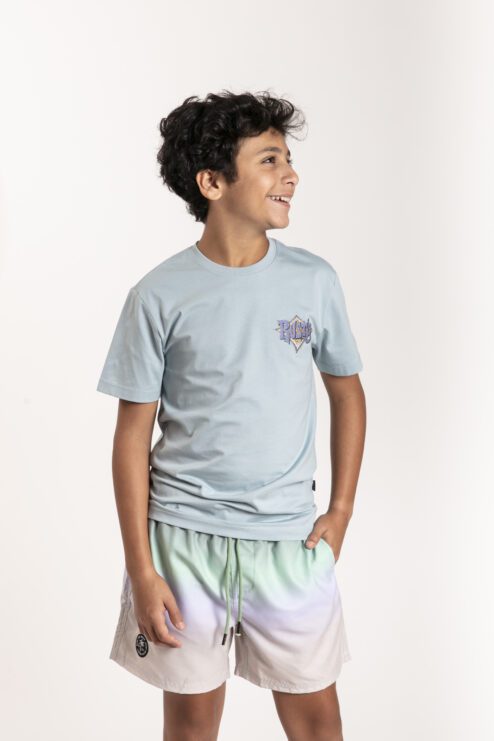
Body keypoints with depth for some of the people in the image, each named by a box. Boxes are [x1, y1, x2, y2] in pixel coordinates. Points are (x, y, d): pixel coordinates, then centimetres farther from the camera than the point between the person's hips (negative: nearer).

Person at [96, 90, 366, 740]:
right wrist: (140, 570, -6)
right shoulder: (160, 296, -9)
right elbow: (133, 435, -4)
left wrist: (341, 509, 4)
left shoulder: (314, 279, -2)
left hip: (289, 538, 2)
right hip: (184, 536, -1)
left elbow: (346, 391, 11)